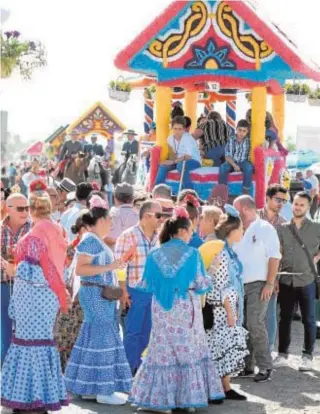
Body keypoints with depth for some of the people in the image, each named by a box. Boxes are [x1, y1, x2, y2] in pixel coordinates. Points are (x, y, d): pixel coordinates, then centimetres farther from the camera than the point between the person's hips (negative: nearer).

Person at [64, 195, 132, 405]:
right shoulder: (90, 240, -14)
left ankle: (90, 387, 14)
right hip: (96, 294, -10)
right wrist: (109, 267, -24)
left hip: (102, 295, 10)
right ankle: (103, 390, -6)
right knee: (101, 338, -8)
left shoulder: (97, 241, 17)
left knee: (94, 337, 10)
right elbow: (80, 269, -22)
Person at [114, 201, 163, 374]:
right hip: (135, 291, -5)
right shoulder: (128, 236, -9)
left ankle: (138, 366, 23)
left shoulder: (159, 237, 8)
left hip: (155, 291, 6)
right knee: (133, 332, 1)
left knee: (146, 332, 11)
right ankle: (129, 370, 9)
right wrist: (123, 291, -14)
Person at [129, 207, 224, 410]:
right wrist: (209, 279, 14)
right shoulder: (192, 253, -8)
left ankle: (159, 397, 8)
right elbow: (202, 285, -8)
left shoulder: (155, 254, -1)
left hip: (162, 310, 2)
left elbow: (146, 285, 2)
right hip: (185, 309, -2)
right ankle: (188, 397, 10)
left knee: (163, 352, 9)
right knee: (189, 352, 9)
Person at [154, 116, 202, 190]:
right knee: (163, 165, -17)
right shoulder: (170, 139, 2)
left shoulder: (188, 138, -19)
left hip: (194, 161, -6)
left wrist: (173, 161, -31)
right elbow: (172, 155, 6)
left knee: (181, 165, -37)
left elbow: (188, 157, -25)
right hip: (179, 161, 6)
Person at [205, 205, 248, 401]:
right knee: (220, 348, -5)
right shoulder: (221, 253, -17)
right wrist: (230, 312, -19)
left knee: (228, 348, 11)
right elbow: (221, 286, -20)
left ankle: (226, 387, 16)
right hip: (222, 309, -9)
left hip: (230, 307, 9)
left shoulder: (229, 251, 12)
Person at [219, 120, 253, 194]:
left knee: (249, 168, -33)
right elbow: (227, 156, -7)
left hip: (243, 162, 0)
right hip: (232, 162, 0)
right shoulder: (231, 140, -4)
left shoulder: (248, 141, -3)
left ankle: (246, 191, -24)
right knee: (223, 168, -29)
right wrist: (234, 165, -21)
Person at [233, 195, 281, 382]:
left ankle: (265, 367, -5)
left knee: (255, 325, -13)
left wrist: (270, 284, -16)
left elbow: (274, 257, -9)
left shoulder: (265, 228, -4)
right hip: (239, 285, 6)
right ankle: (246, 366, 15)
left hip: (258, 285, -6)